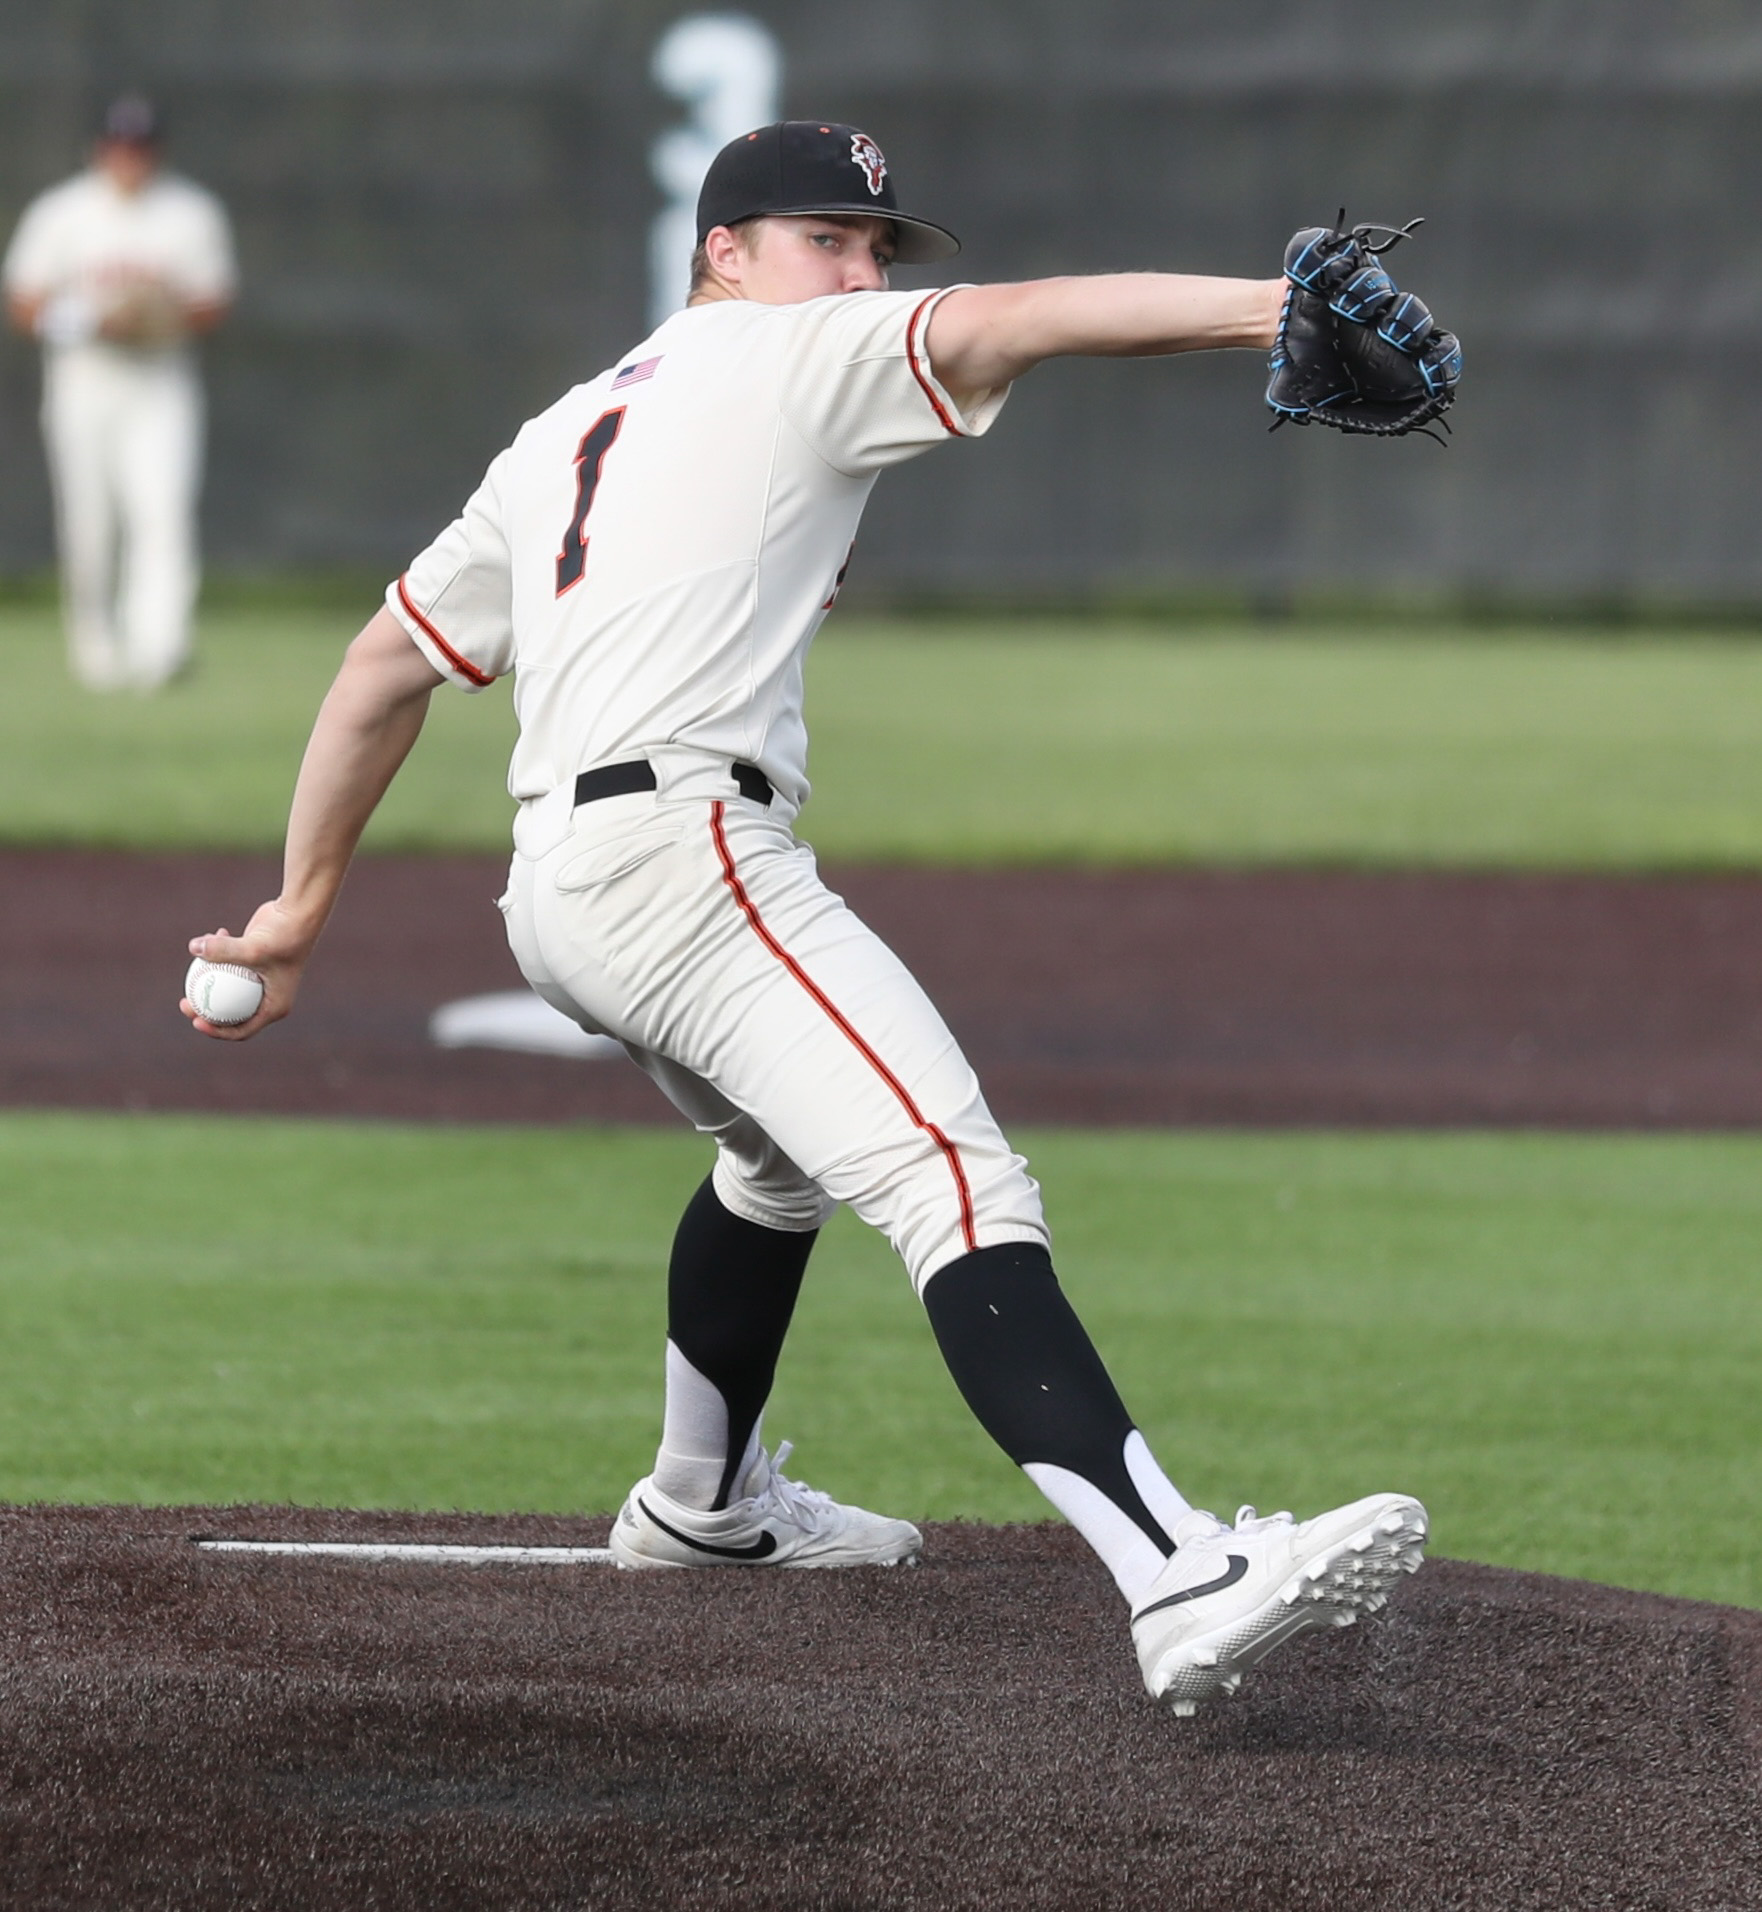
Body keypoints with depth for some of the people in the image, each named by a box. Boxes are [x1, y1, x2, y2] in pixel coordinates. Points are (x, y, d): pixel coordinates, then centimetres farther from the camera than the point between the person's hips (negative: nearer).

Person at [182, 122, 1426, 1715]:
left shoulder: (566, 435, 27)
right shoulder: (794, 361, 5)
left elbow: (389, 661, 28)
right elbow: (1006, 324, -12)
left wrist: (302, 909, 32)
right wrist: (1267, 308, -23)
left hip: (553, 894, 10)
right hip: (682, 847, -10)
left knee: (786, 1155, 36)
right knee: (952, 1178, -24)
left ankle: (706, 1503, 55)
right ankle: (1184, 1583, -42)